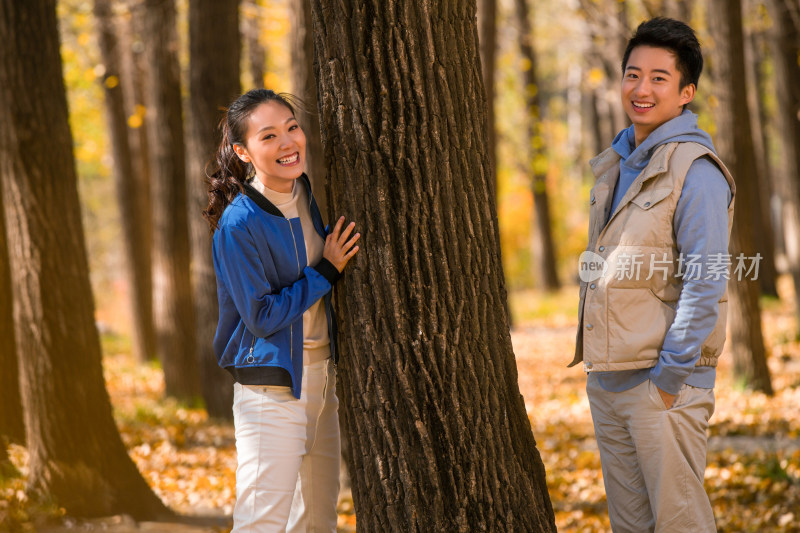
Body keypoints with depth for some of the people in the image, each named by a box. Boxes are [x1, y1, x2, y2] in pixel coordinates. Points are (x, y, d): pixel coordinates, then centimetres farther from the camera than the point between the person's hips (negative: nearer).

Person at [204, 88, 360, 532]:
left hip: (321, 374, 8)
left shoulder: (308, 195, 5)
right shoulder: (238, 224, -18)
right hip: (271, 387, -8)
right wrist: (326, 270, -14)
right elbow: (261, 317, -17)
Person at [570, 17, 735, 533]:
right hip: (607, 378, 8)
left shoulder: (695, 170, -13)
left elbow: (706, 283, -17)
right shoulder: (616, 163, 14)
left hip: (664, 380, -8)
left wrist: (669, 376, -17)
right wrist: (594, 365, 16)